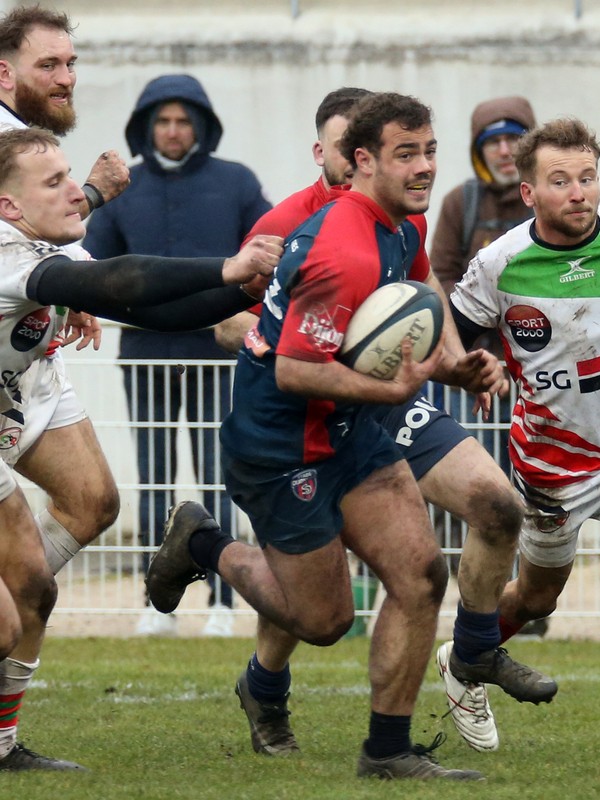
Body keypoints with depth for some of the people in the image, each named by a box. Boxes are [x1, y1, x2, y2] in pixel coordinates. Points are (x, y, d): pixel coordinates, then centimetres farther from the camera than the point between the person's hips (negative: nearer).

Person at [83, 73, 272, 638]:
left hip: (217, 351, -2)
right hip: (147, 354, 2)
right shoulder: (121, 192, 8)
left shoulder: (235, 184, 4)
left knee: (218, 480, -4)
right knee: (154, 479, 4)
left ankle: (222, 603, -2)